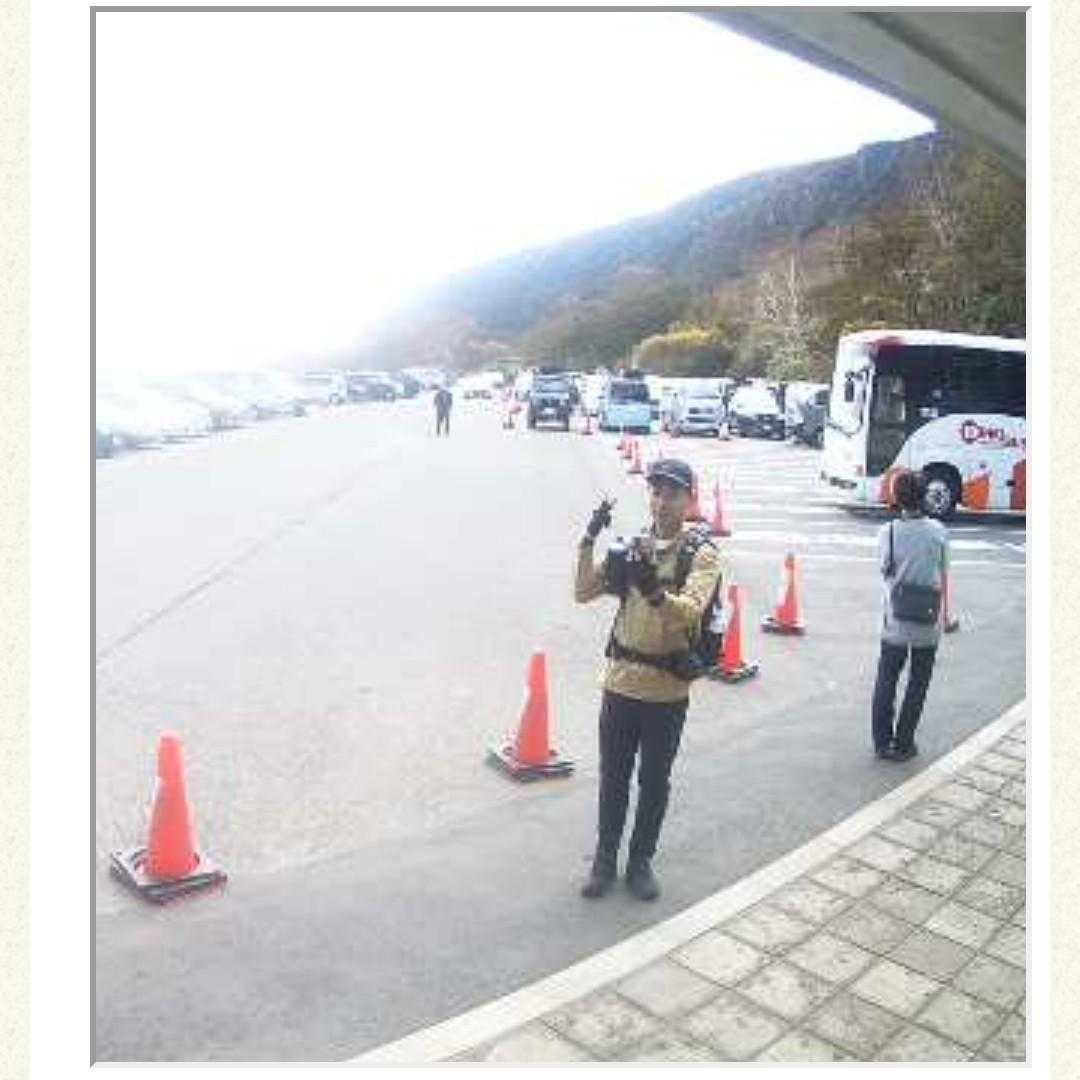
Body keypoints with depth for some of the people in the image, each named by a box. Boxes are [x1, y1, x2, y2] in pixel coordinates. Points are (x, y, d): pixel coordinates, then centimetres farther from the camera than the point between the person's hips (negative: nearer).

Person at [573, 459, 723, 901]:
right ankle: (605, 861, 31)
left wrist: (655, 591, -45)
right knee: (613, 778, 14)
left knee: (654, 782, 13)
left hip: (667, 690, -2)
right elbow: (584, 594, -4)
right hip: (620, 682, 3)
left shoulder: (702, 554, -9)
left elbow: (690, 612, -26)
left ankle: (640, 862, 31)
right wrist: (589, 543, -17)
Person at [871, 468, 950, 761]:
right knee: (917, 685, 14)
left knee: (885, 682, 15)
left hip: (894, 624, 0)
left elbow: (886, 573, -1)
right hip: (927, 625, 0)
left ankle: (882, 743, 21)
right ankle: (903, 745, 20)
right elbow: (943, 578, 0)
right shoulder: (938, 531, -8)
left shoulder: (886, 532, -9)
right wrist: (943, 613, 12)